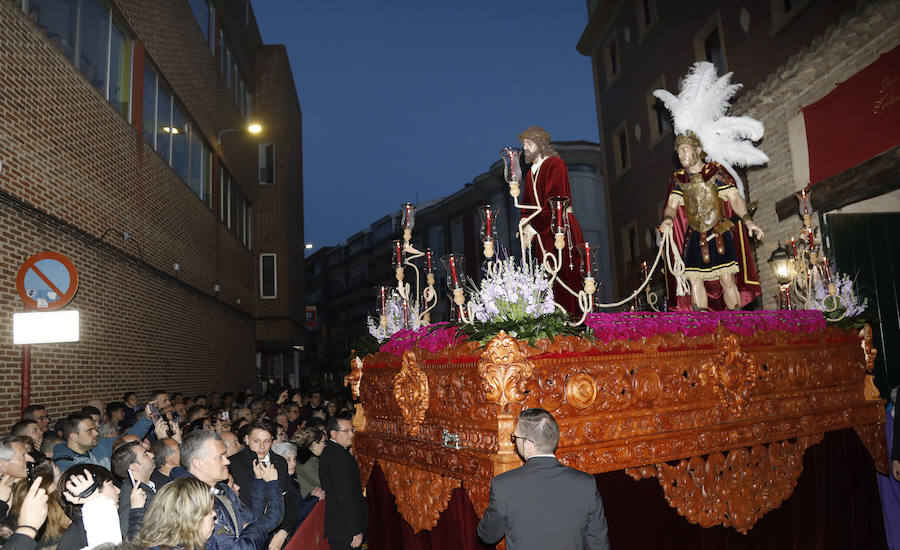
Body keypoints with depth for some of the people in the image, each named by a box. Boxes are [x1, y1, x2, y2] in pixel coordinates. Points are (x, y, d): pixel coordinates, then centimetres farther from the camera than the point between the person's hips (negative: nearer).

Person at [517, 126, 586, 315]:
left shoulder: (555, 164, -2)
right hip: (541, 235, 7)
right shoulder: (530, 174, 22)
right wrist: (525, 229, 0)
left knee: (568, 279, -8)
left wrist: (534, 228, -16)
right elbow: (527, 205, 20)